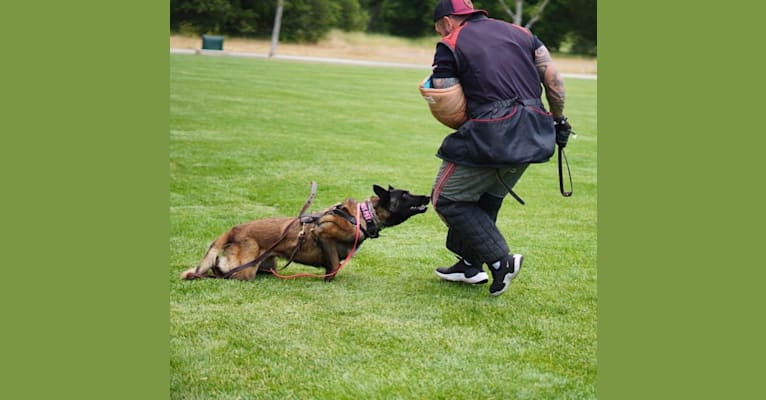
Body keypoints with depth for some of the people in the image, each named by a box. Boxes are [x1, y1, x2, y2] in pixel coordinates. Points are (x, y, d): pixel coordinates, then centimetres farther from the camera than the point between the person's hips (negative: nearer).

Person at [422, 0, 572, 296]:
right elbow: (554, 80, 10)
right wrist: (559, 120, 21)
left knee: (447, 199, 8)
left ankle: (500, 260, -1)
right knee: (487, 198, 25)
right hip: (534, 135, 7)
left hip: (491, 137, -7)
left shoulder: (449, 46, 1)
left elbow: (455, 115, -5)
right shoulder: (519, 32, 16)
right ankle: (470, 265, 30)